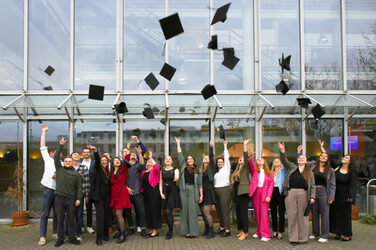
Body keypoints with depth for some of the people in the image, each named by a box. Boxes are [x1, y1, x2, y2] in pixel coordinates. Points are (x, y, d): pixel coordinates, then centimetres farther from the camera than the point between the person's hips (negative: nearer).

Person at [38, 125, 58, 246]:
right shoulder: (48, 160, 11)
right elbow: (43, 147, 7)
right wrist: (44, 132, 6)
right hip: (48, 190, -2)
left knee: (57, 214, 8)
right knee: (45, 214, -4)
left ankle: (55, 232, 22)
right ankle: (42, 236, -2)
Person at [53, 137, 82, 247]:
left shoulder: (76, 174, 10)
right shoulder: (59, 169, 10)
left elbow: (79, 187, 7)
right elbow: (56, 158, 1)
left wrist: (78, 198, -4)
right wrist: (61, 146, -5)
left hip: (71, 199, 0)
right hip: (59, 198, 0)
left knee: (71, 220, 4)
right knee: (60, 220, 3)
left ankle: (72, 238, 14)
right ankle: (60, 239, 11)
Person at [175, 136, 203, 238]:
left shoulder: (198, 170, 8)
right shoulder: (183, 167, 10)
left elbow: (200, 183, 7)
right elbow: (180, 155, 8)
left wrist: (201, 195, 1)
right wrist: (178, 143, 9)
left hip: (193, 191, -1)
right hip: (183, 190, 1)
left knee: (192, 211, -3)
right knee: (184, 210, 2)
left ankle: (193, 232, 0)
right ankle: (186, 231, 7)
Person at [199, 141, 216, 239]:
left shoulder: (211, 167, 1)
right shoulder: (201, 169, 14)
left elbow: (212, 158, -12)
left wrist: (211, 147, -20)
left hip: (208, 191, -6)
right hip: (202, 191, 6)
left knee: (206, 212, -12)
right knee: (203, 212, 9)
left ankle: (211, 231, -4)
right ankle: (207, 230, 20)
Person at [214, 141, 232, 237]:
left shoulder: (226, 168, 4)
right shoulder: (216, 171, 19)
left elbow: (226, 157, 1)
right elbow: (214, 181, 17)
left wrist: (225, 146, 4)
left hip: (225, 190, -6)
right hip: (216, 191, 6)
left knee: (225, 211, -8)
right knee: (219, 211, 8)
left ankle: (227, 230, -6)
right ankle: (221, 227, 19)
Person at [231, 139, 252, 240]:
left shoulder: (246, 167, 0)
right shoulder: (237, 169, 20)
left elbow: (246, 157, -13)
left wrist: (244, 145, -16)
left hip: (243, 192, -8)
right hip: (237, 193, 8)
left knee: (243, 212, -8)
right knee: (238, 212, 11)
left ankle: (245, 232, -4)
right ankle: (241, 230, 19)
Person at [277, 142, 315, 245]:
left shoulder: (309, 172, 13)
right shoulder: (292, 167, 14)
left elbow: (312, 185, 7)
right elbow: (284, 161, -1)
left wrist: (312, 196, -5)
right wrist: (282, 151, -19)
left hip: (303, 194, 0)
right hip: (290, 194, 0)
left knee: (302, 216, 2)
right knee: (292, 216, 1)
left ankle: (302, 238, 11)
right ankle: (293, 238, 8)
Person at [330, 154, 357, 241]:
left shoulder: (351, 172, -5)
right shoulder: (337, 168, 6)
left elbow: (352, 185, -9)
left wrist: (351, 197, -15)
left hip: (344, 197, -4)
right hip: (335, 195, 4)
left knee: (345, 215, 2)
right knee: (335, 214, 7)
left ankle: (347, 235, 11)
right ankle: (338, 233, 18)